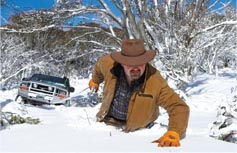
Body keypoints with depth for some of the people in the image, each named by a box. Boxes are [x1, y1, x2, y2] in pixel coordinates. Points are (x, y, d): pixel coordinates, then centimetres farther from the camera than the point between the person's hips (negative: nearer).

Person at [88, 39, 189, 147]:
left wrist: (173, 133, -54)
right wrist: (95, 80, 19)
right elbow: (100, 65, -3)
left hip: (136, 127, -2)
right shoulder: (109, 65, -28)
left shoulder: (156, 82, -38)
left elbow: (179, 107, -36)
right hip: (108, 119, 3)